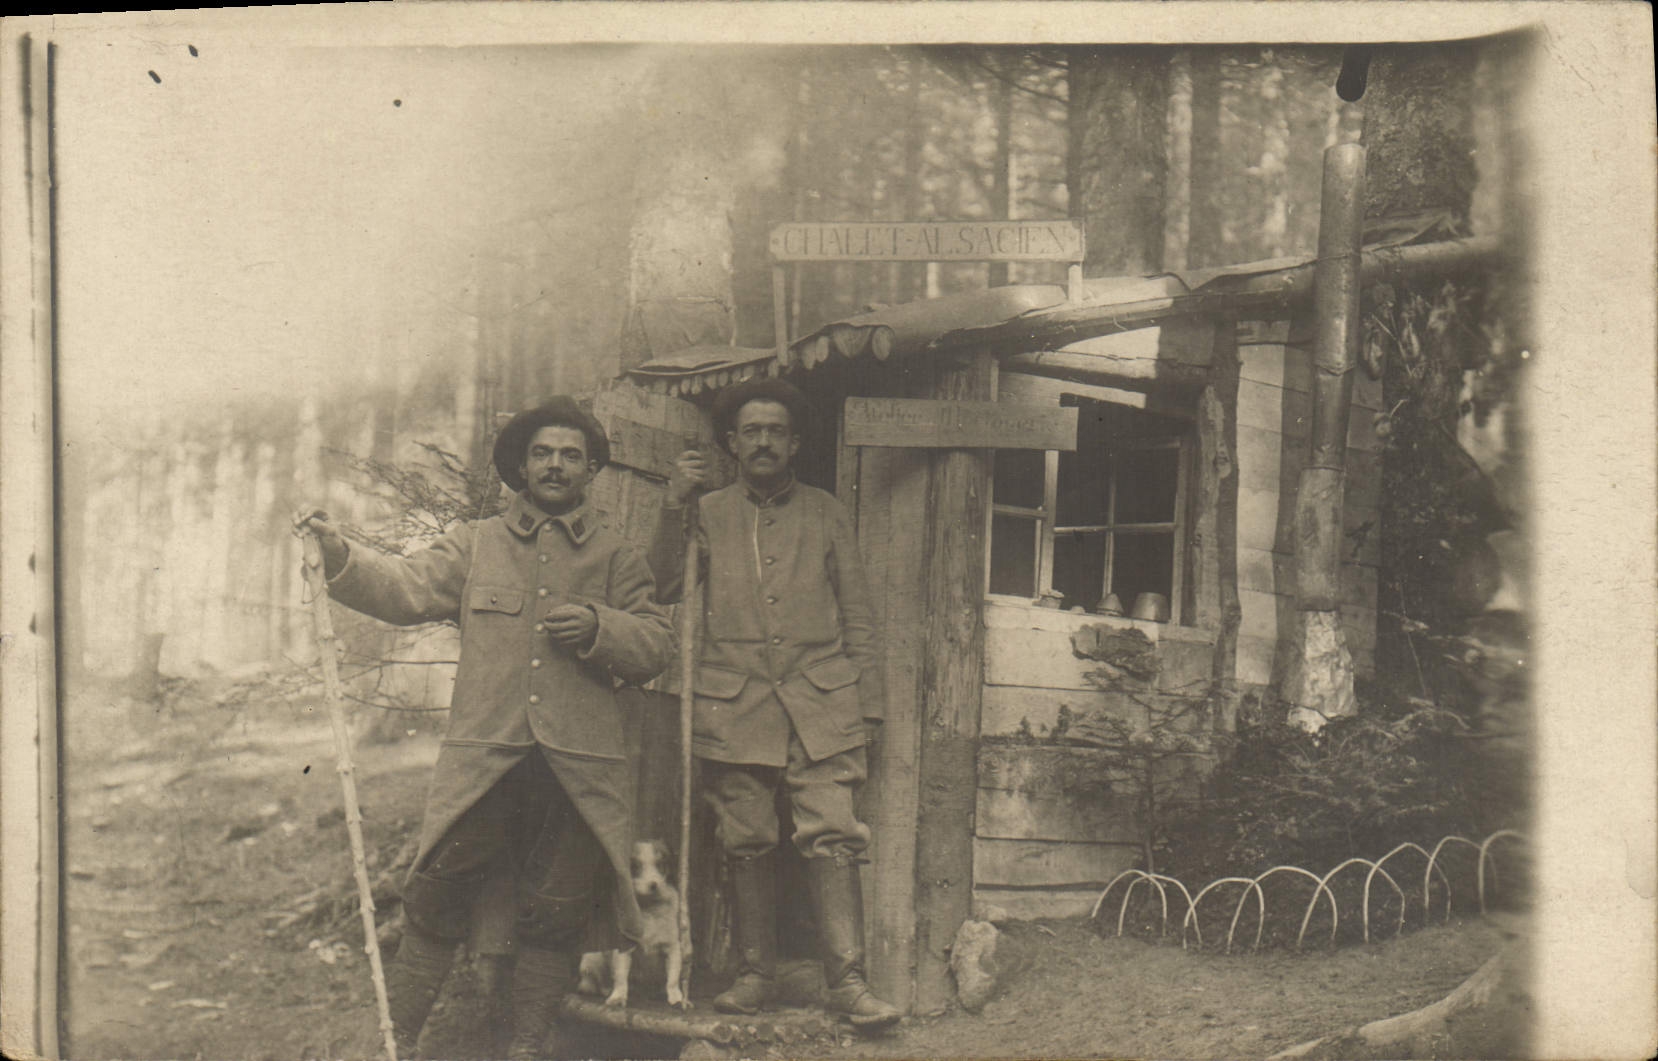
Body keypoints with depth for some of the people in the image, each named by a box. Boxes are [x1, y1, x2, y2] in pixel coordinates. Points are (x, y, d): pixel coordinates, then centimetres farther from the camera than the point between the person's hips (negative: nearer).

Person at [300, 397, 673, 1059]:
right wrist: (341, 559, -16)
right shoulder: (476, 544, 15)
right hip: (483, 757, 0)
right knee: (436, 898, -1)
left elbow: (657, 646, 10)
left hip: (579, 765, 1)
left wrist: (598, 627, -9)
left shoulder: (616, 559, 16)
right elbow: (407, 590, 1)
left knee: (555, 915, 5)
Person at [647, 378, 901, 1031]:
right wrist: (674, 506, -7)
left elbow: (857, 616, 16)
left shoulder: (825, 514, 16)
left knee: (834, 836, -10)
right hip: (734, 707, 1)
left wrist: (868, 705, 9)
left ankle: (847, 980, -7)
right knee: (746, 843, 1)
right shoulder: (708, 513, 15)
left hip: (821, 704, 0)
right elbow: (663, 588, 3)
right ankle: (755, 976, 13)